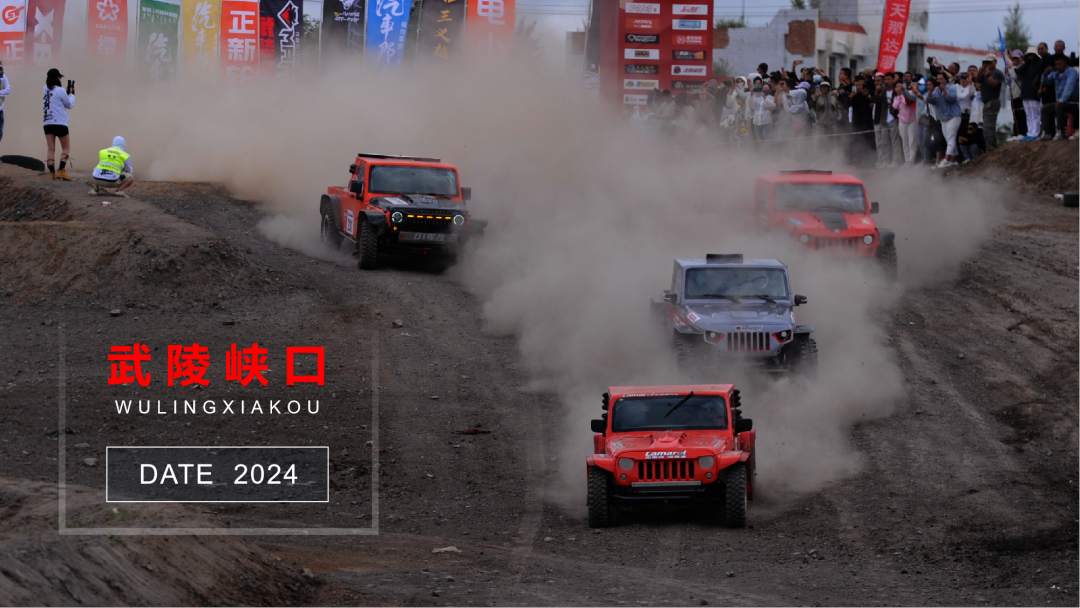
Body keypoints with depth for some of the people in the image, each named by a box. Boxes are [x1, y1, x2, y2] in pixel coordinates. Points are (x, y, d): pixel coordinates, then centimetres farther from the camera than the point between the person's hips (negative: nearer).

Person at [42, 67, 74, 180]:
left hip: (47, 123, 5)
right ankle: (61, 171, -3)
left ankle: (52, 173, -4)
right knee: (66, 148, 8)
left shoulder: (45, 90, 7)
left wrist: (68, 92, 14)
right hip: (60, 123, -5)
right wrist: (71, 93, 16)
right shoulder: (60, 90, -9)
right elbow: (69, 105, 3)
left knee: (51, 150, 3)